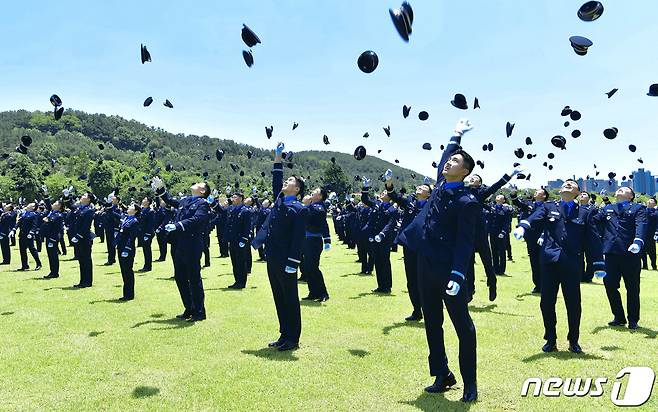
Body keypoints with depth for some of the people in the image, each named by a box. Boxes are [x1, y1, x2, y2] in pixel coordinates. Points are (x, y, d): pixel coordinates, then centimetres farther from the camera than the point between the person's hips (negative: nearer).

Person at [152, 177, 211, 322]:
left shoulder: (203, 203, -6)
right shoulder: (185, 201, 17)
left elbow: (197, 219, -22)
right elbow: (170, 201, 34)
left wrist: (178, 225, -30)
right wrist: (160, 188, 22)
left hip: (192, 246, -8)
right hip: (179, 245, 8)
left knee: (194, 279, -2)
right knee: (180, 278, 13)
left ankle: (199, 312, 9)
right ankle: (189, 309, 24)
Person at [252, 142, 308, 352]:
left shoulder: (299, 209, -10)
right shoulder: (279, 201, 11)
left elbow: (298, 238, -15)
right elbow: (276, 180, 21)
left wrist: (292, 263, -19)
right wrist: (278, 156, 19)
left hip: (286, 262, -8)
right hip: (272, 259, 8)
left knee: (290, 300, 3)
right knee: (279, 299, 14)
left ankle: (292, 340, 13)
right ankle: (284, 336, 25)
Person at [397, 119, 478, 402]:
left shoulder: (467, 201, -11)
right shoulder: (441, 186, 9)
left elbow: (465, 242, -16)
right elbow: (444, 159, 29)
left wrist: (457, 275, -24)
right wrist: (456, 136, 35)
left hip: (449, 270, -8)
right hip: (426, 267, 8)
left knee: (463, 326, 5)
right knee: (432, 324, 14)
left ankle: (470, 383, 17)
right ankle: (442, 375, 28)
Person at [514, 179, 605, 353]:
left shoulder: (585, 213, 12)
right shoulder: (548, 207, 10)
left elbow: (594, 240, 8)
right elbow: (534, 218, -11)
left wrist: (599, 265, 1)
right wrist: (522, 226, -33)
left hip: (572, 265, 0)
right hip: (549, 261, 0)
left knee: (573, 303, 4)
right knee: (547, 302, 5)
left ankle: (573, 341, 24)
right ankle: (551, 340, 20)